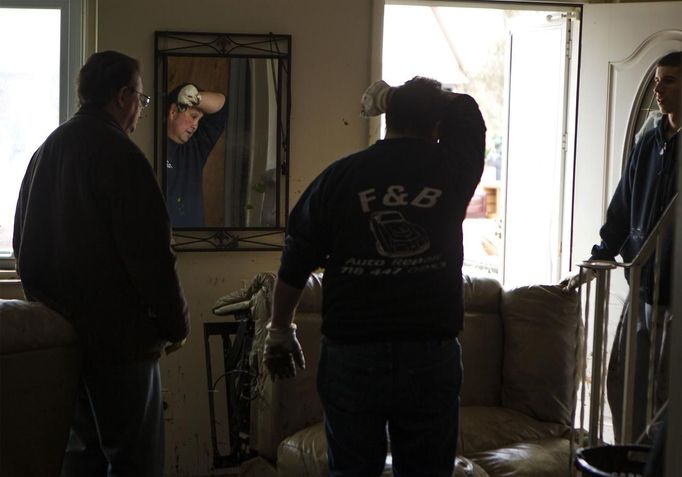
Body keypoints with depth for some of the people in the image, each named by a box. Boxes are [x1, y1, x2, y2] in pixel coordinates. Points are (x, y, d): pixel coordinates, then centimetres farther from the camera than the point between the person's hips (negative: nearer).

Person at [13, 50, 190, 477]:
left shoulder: (45, 153, 11)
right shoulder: (119, 154, -15)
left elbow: (24, 246, 19)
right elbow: (150, 253, -19)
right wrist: (176, 324, -8)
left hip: (62, 330, 9)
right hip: (119, 336, -9)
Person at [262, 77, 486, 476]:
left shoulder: (339, 176, -2)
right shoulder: (453, 169, -2)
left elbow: (295, 263, 3)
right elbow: (466, 110, 20)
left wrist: (280, 331, 15)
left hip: (351, 356, 0)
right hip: (432, 356, 0)